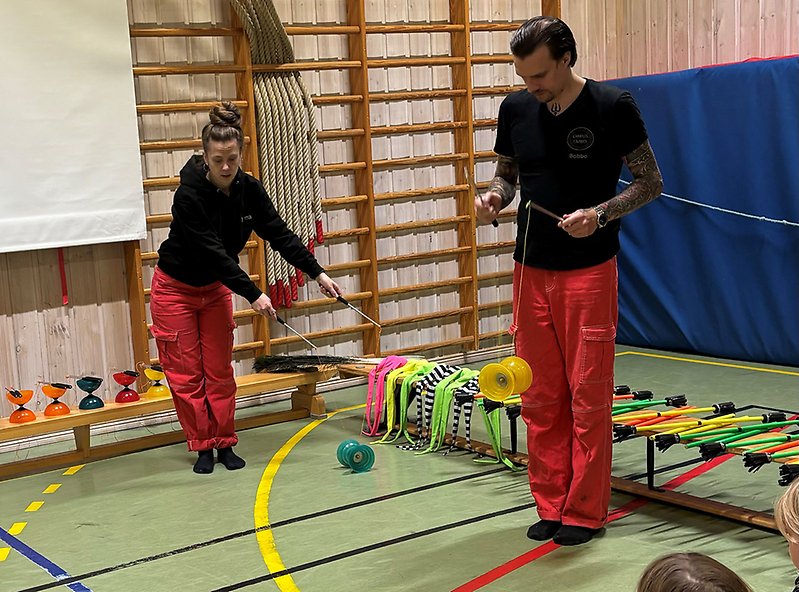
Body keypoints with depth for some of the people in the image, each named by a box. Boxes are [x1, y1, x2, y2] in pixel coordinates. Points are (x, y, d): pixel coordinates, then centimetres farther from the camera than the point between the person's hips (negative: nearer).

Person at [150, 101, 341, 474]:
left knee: (219, 370, 6)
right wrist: (252, 295, -35)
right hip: (176, 288, -5)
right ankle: (202, 447, 10)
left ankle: (224, 443, 15)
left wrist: (318, 273, -15)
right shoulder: (189, 195, -29)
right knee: (186, 373, 0)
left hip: (216, 288, 5)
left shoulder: (248, 190, -12)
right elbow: (212, 252, -32)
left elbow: (279, 234, -9)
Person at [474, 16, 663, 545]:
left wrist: (599, 214, -18)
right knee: (540, 398, 9)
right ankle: (551, 506, 20)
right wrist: (495, 196, -6)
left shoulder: (612, 106, -8)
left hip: (588, 271, -4)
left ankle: (585, 512, 12)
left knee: (588, 396, 0)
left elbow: (651, 182, -2)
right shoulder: (516, 109, 4)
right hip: (531, 270, 5)